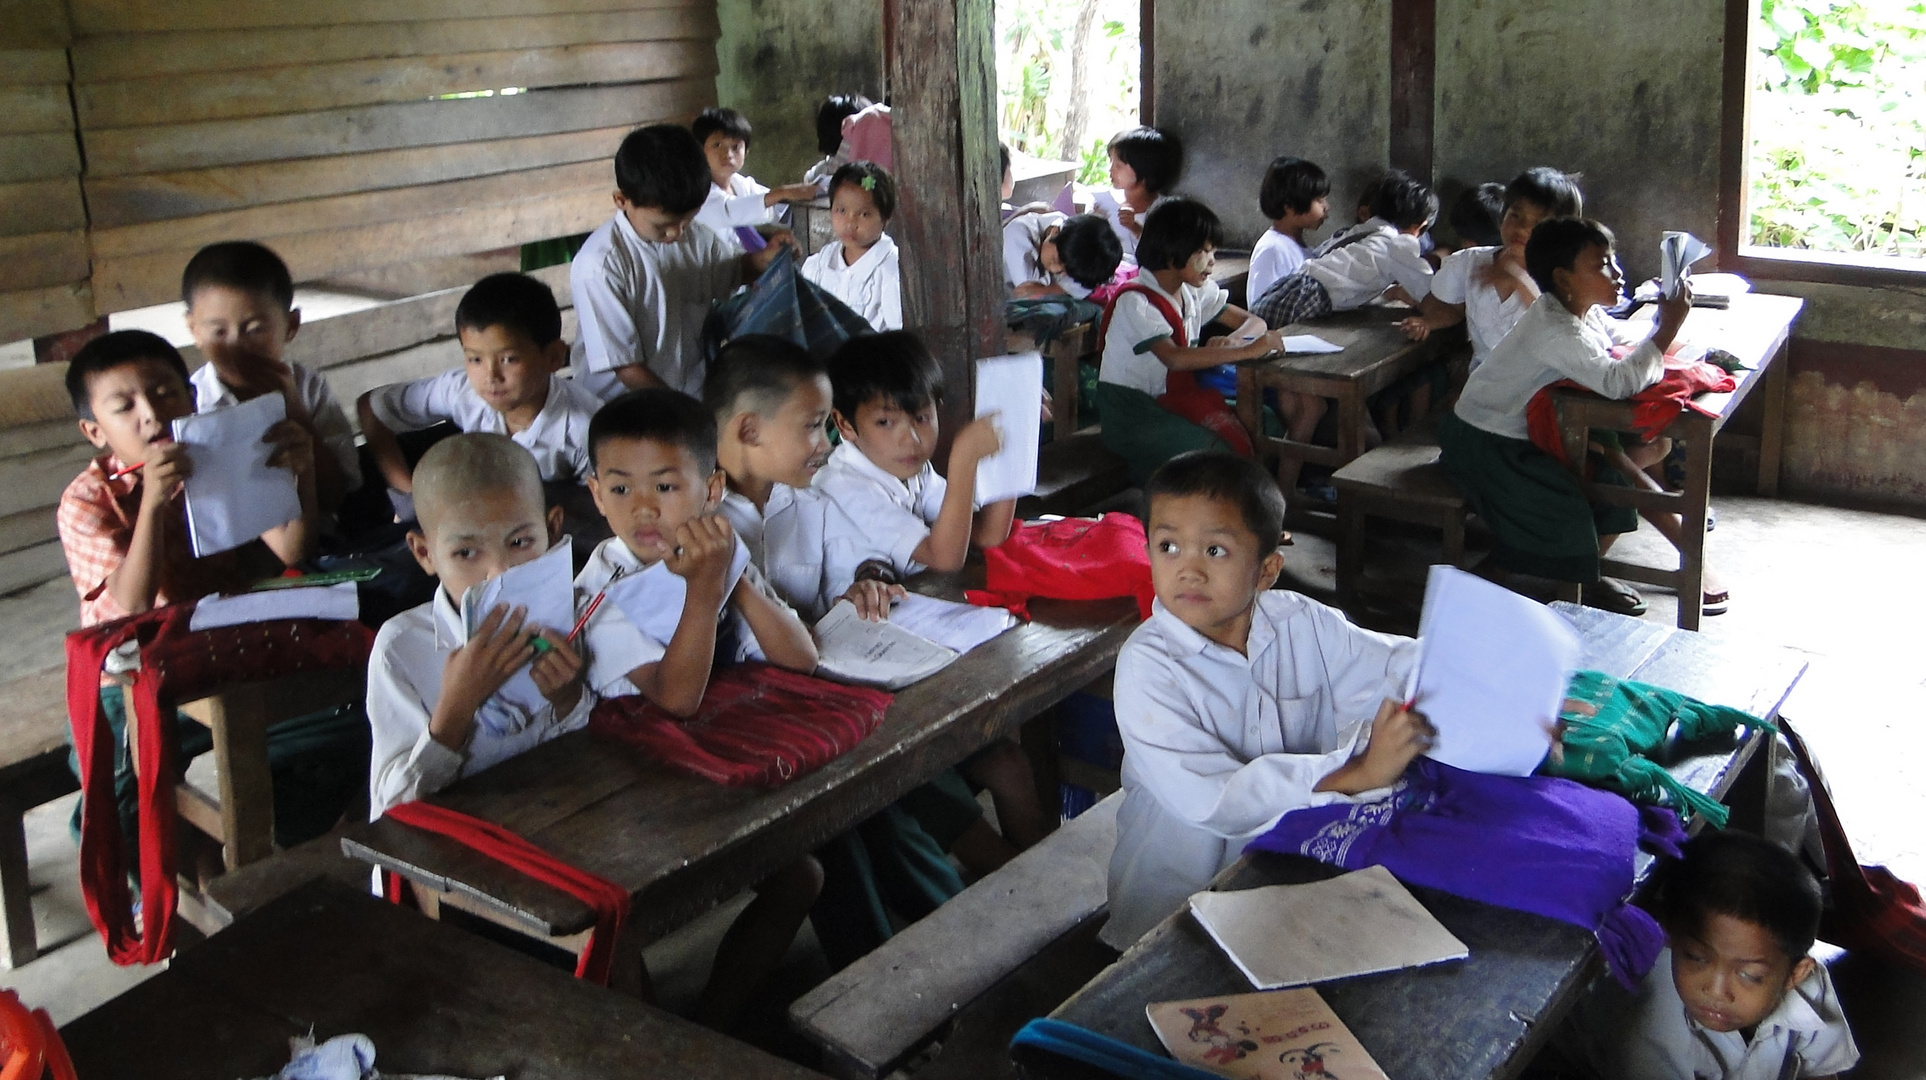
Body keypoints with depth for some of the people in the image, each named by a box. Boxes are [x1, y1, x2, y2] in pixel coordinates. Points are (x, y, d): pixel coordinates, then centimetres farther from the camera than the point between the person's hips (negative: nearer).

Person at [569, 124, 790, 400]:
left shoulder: (697, 237, 3)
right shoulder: (599, 265, -17)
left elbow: (732, 272, 26)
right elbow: (626, 366, -15)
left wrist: (767, 257, 6)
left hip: (694, 389, 4)